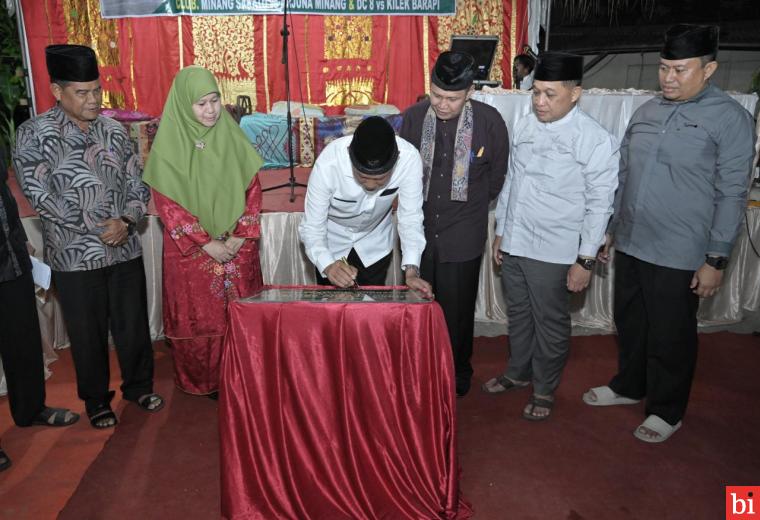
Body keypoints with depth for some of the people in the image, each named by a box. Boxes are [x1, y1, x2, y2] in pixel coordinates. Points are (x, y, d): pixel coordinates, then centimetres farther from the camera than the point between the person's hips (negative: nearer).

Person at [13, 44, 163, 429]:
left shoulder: (115, 131, 5)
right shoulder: (34, 134, -5)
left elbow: (137, 184, 7)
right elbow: (38, 193, -13)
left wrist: (127, 221, -12)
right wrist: (97, 229, -14)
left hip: (125, 249, 3)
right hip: (75, 256, -3)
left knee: (133, 323, 13)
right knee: (87, 333, 10)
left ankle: (138, 385, 35)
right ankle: (96, 400, 30)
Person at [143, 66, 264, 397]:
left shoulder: (232, 136, 1)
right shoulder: (168, 146, -8)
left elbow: (252, 187, 2)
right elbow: (166, 205, -9)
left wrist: (241, 235, -7)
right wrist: (206, 243, -13)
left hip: (238, 246, 3)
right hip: (191, 250, -3)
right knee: (199, 316, 7)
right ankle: (202, 381, 26)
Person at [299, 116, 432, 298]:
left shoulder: (409, 158, -33)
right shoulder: (328, 163, -36)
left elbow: (410, 219, -23)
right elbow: (311, 228, -28)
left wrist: (411, 271, -36)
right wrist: (328, 266, -46)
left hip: (375, 242, 1)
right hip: (333, 241, -1)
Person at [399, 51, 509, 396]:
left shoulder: (489, 121, -10)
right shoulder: (413, 117, -5)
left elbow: (497, 177, 3)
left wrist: (468, 207, 11)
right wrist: (418, 207, 11)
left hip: (462, 237, -2)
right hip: (419, 229, 2)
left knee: (457, 311, 10)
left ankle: (458, 374, 33)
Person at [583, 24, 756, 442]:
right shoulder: (646, 111, 7)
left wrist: (716, 259, -11)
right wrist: (610, 230, 16)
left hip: (679, 255, -5)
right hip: (629, 245, 5)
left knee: (670, 337, 8)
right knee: (629, 324, 19)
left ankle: (666, 411, 28)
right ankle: (629, 386, 42)